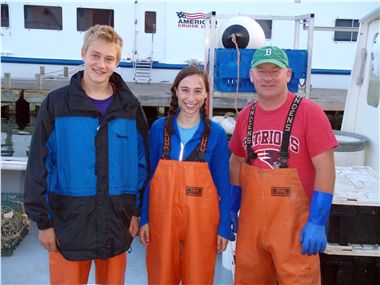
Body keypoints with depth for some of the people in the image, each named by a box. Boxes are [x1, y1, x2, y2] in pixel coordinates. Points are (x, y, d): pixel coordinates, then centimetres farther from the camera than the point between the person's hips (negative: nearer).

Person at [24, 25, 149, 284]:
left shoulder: (130, 107, 2)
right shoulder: (56, 103, -4)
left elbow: (142, 162, 6)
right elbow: (39, 165, -4)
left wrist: (137, 211, 3)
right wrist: (43, 221, -5)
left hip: (117, 222, 2)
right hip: (68, 223, -2)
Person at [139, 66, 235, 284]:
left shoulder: (216, 133, -3)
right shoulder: (159, 127, 0)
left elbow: (223, 184, 0)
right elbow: (149, 175, 4)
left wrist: (224, 227, -1)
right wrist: (144, 218, 2)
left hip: (200, 218, -1)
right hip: (162, 214, 1)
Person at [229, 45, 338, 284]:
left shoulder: (309, 112, -10)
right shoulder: (246, 116, 6)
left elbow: (325, 169, -11)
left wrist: (318, 223, -15)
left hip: (294, 224, -4)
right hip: (250, 221, 5)